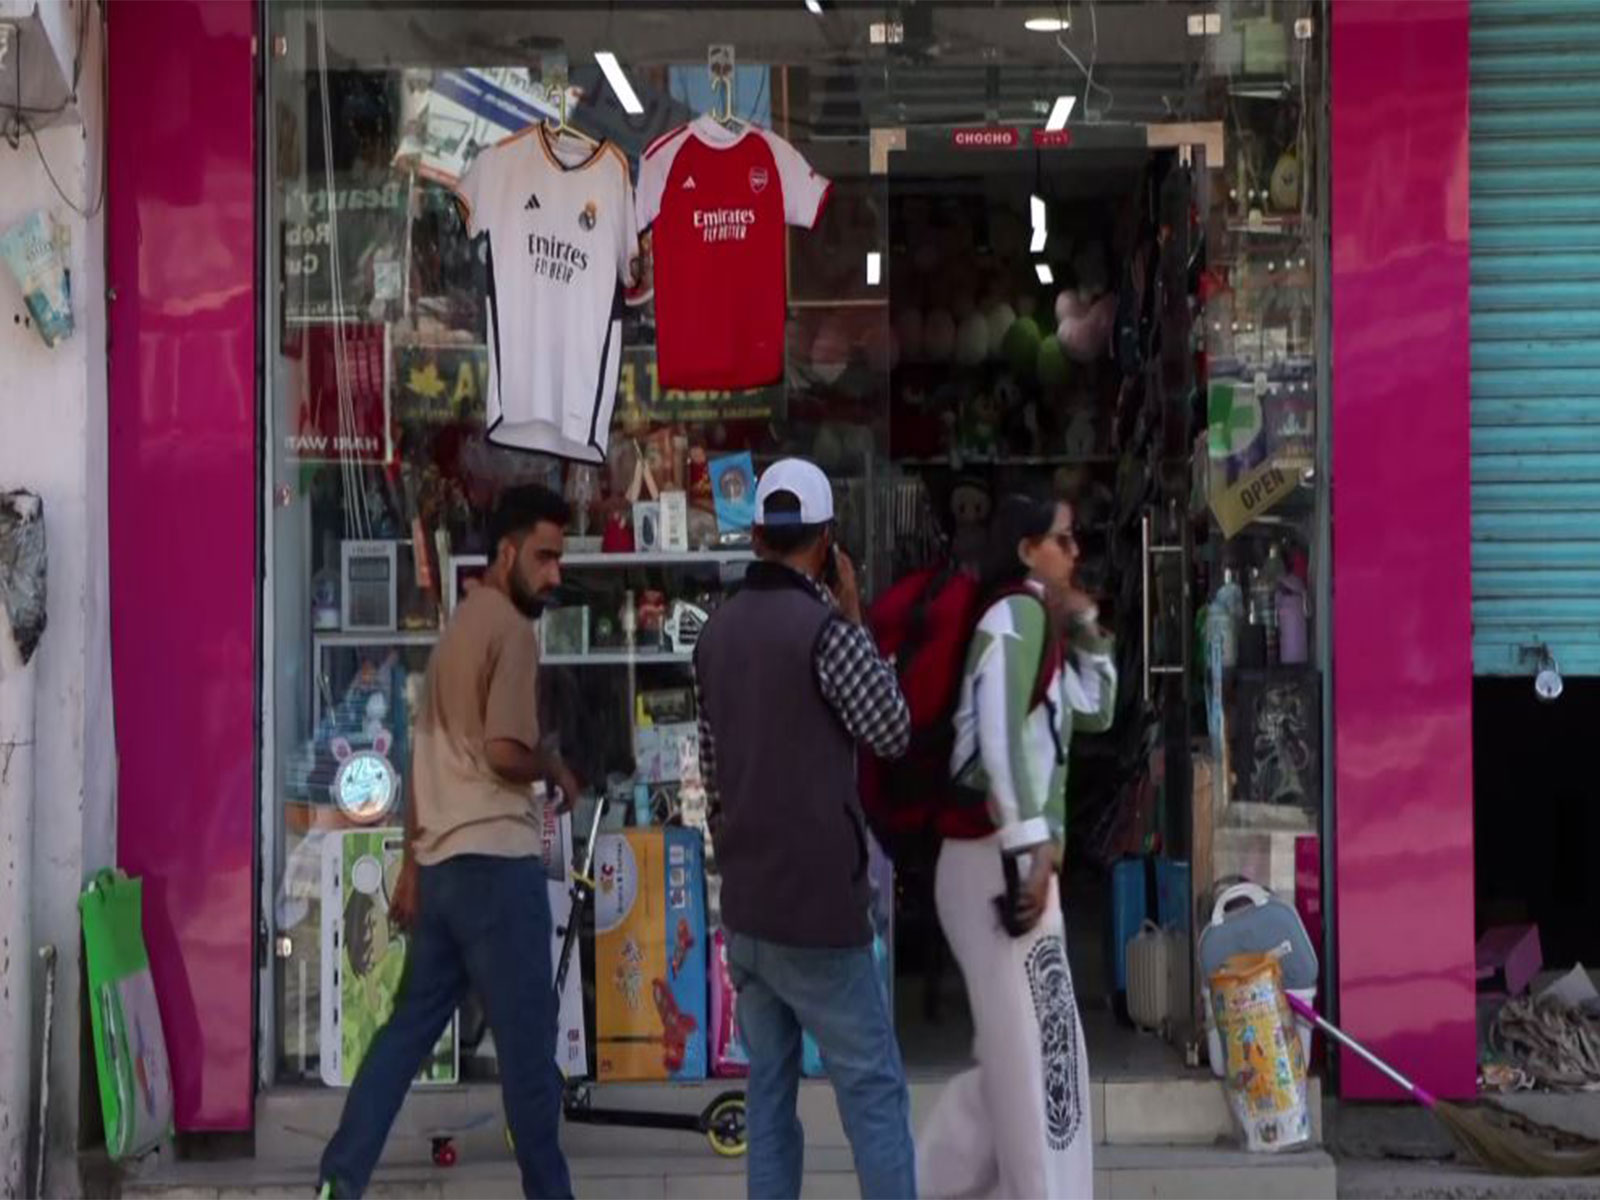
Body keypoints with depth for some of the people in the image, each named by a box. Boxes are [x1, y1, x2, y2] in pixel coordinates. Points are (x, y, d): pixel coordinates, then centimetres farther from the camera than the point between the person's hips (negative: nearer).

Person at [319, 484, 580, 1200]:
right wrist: (557, 769, 1)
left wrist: (411, 864, 21)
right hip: (495, 860, -9)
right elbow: (506, 754, -20)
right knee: (527, 1039, 1)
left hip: (440, 862, 9)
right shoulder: (511, 630, -11)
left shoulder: (457, 627, 18)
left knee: (408, 1028, 11)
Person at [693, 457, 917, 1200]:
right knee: (873, 1091, -1)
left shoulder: (717, 632, 7)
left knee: (769, 1088, 11)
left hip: (745, 903, 7)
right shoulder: (821, 627, -15)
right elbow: (892, 734, -5)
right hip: (815, 906, -7)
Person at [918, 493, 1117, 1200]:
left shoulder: (1040, 622, 18)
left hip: (1010, 858, 10)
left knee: (1015, 1055, 15)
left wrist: (1085, 626, 17)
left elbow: (1094, 712, 29)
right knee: (1040, 1052, -6)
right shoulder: (1017, 612, -10)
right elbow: (999, 733, -22)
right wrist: (1030, 848, -25)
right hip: (1000, 860, -10)